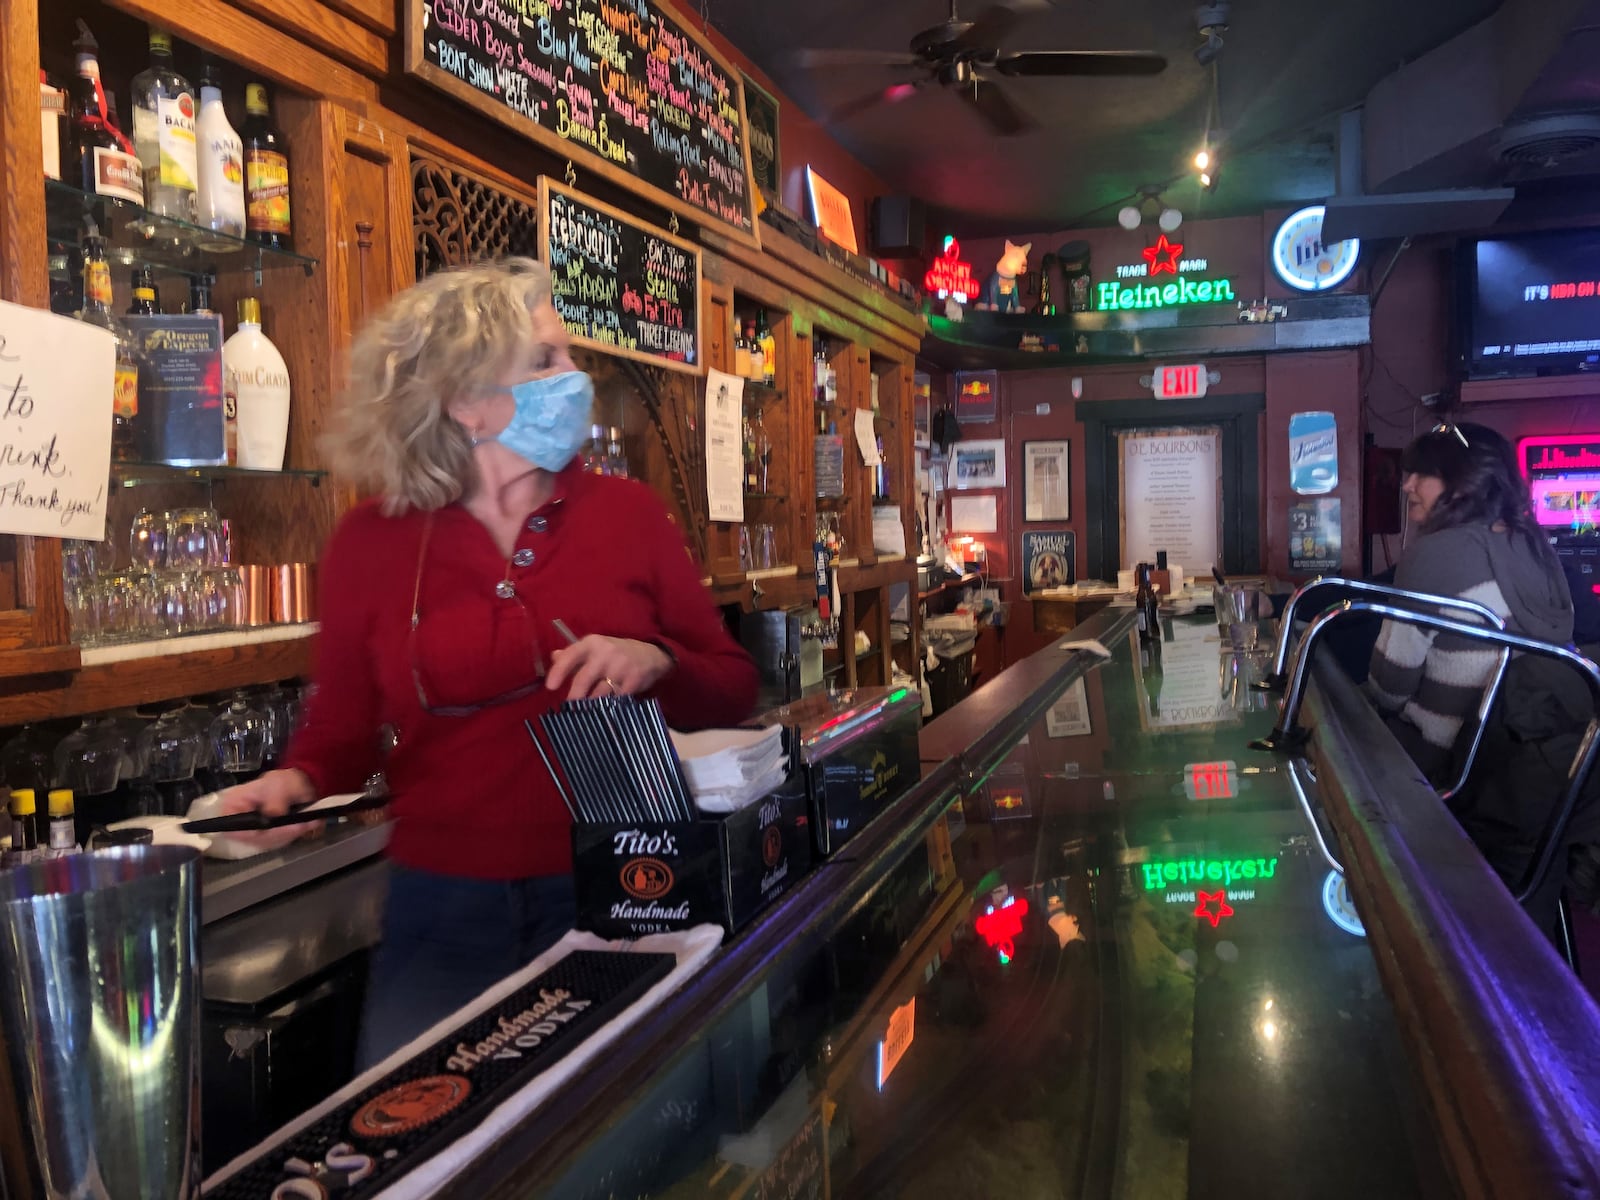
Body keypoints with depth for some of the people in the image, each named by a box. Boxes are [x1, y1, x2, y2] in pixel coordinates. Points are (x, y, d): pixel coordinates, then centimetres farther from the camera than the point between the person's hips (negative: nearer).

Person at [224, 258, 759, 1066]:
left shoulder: (626, 513, 0)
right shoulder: (370, 543, -1)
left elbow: (734, 689, 4)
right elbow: (345, 721, 10)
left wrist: (656, 664, -16)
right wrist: (297, 780, -11)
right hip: (443, 907, 0)